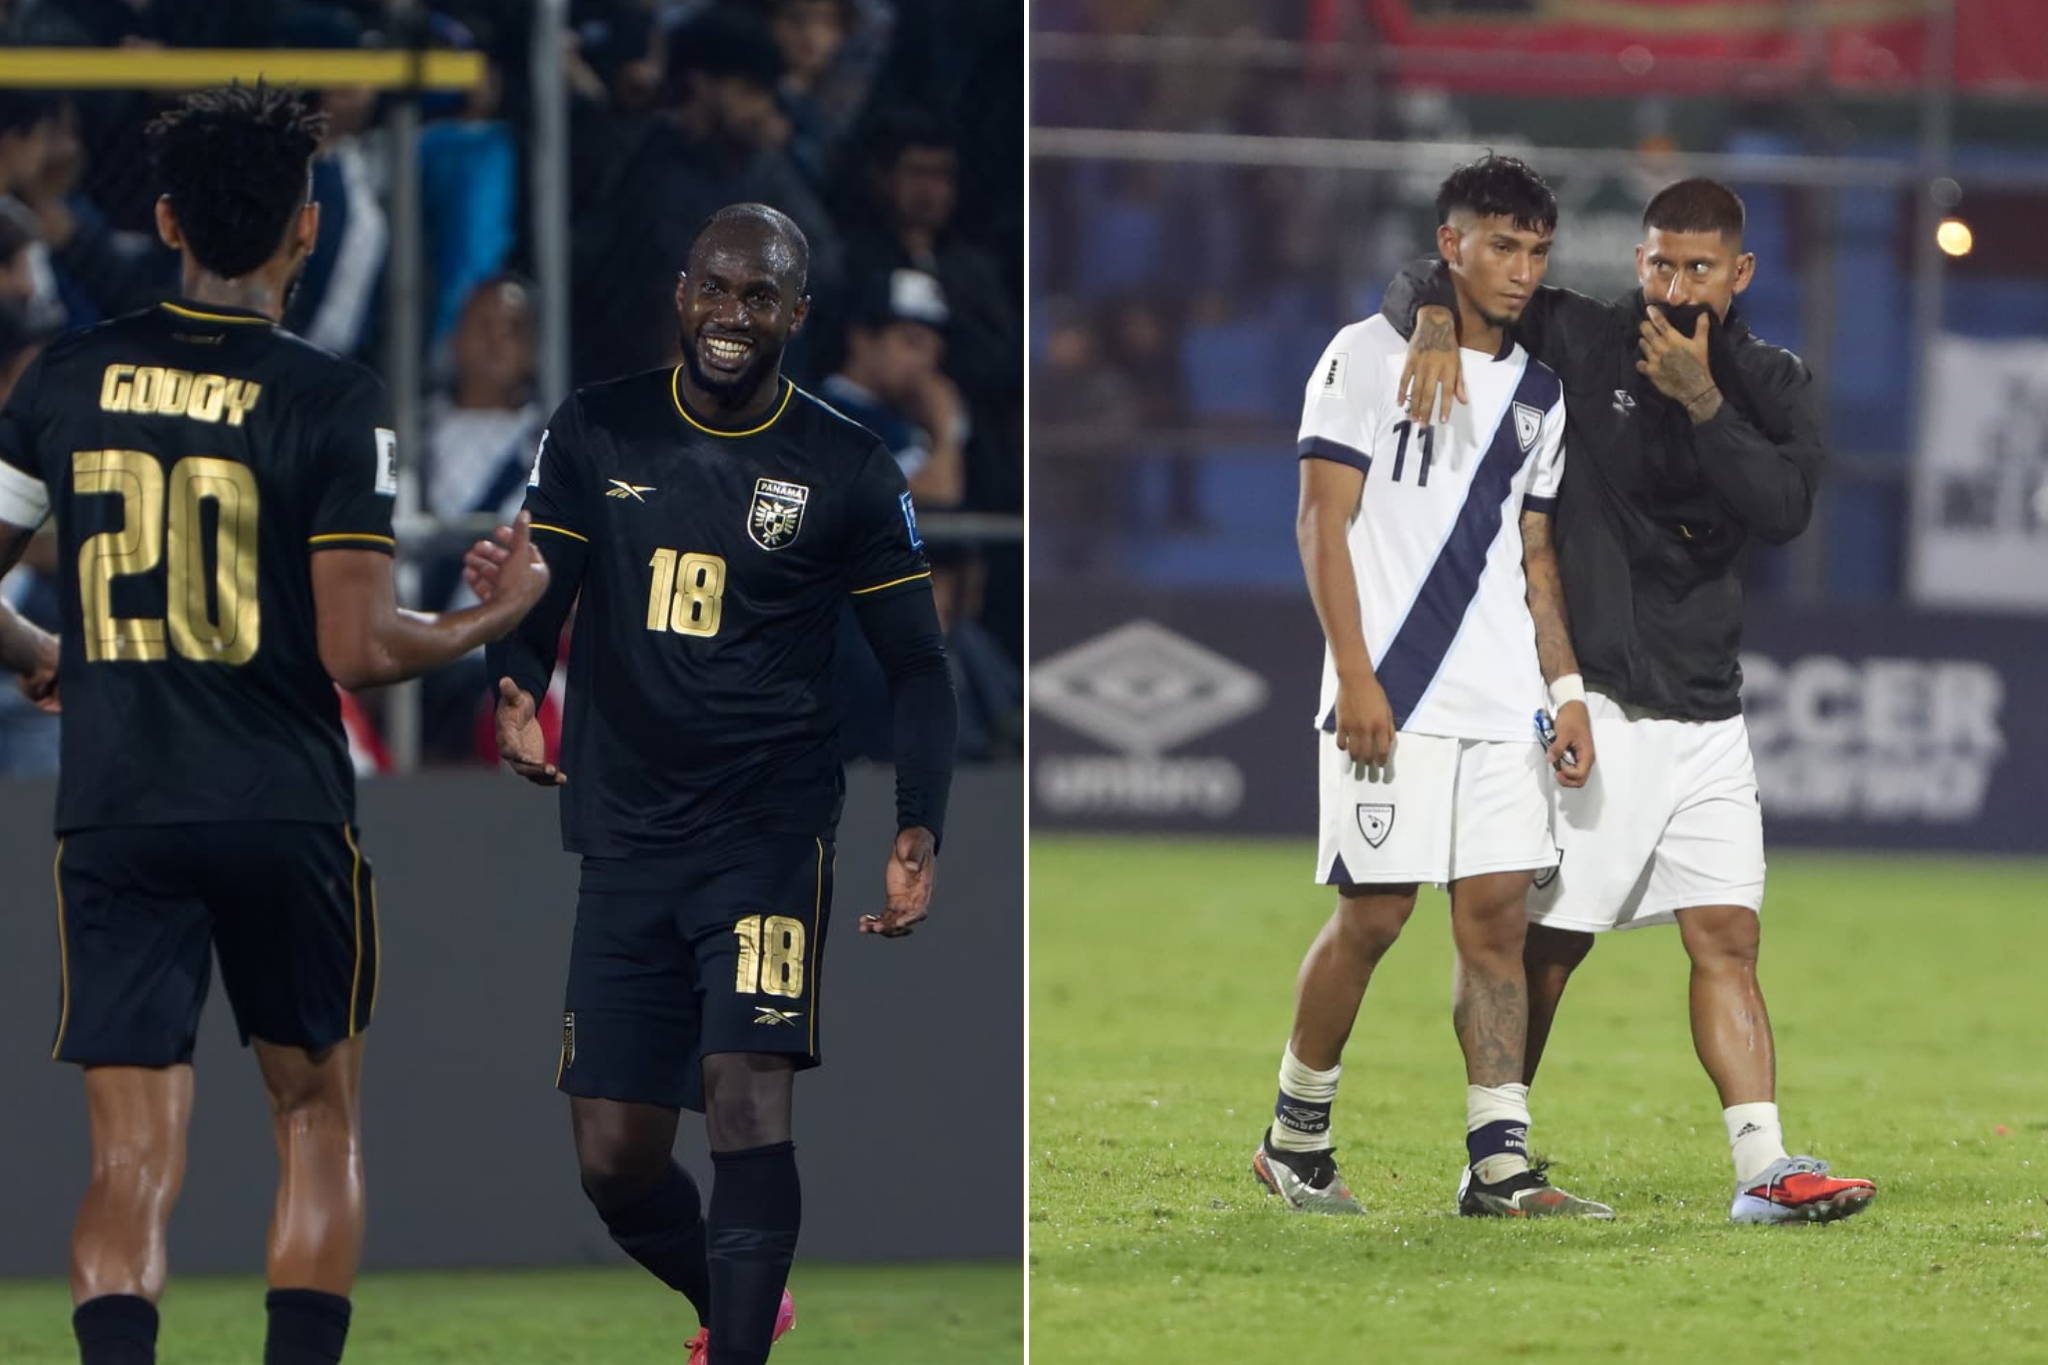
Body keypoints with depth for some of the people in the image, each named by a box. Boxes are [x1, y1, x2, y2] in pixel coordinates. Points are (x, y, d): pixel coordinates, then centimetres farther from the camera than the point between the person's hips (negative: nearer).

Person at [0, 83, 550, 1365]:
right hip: (286, 813, -2)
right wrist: (497, 617, 6)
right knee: (318, 1115, 16)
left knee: (134, 1157, -1)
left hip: (114, 812, 2)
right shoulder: (329, 401, -9)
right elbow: (359, 648, -12)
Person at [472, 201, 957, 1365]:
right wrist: (515, 694, -18)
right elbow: (536, 596, 5)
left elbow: (917, 665, 4)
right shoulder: (596, 435, 5)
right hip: (627, 836, 3)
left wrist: (920, 834, -10)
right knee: (616, 1161, 6)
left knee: (749, 1099, -21)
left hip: (773, 831, -3)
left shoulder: (848, 471, 0)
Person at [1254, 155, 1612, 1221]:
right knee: (1374, 914, -5)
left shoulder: (1537, 393, 17)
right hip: (1390, 694, -6)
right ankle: (1296, 1139, 11)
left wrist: (1565, 688, 11)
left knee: (1497, 915, -1)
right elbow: (1323, 525, -6)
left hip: (1503, 702, 6)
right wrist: (1356, 675, -14)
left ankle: (1500, 1166, -2)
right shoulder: (1370, 356, -2)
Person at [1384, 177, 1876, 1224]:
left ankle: (1765, 1168, -7)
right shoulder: (1579, 342, -2)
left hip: (1707, 714, 4)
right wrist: (1436, 326, -21)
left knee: (1727, 939, -2)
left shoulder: (1771, 384, 7)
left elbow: (1785, 509, -10)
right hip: (1594, 704, -4)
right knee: (1549, 940, -2)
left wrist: (1703, 401, -18)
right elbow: (1423, 282, 1)